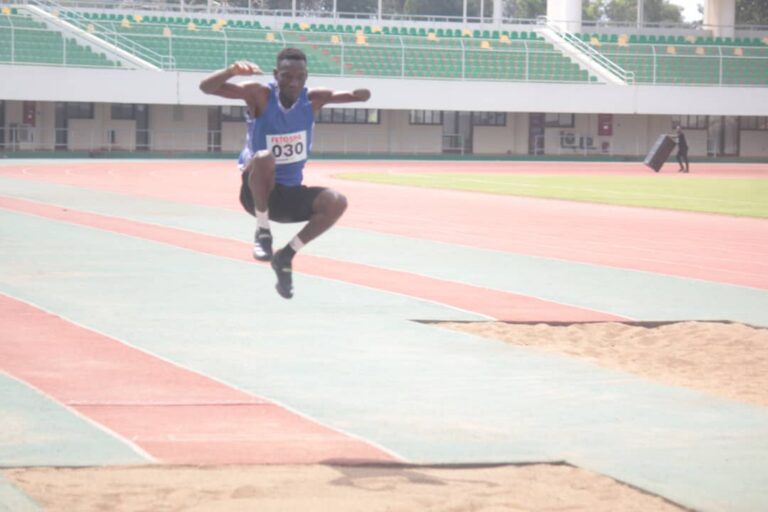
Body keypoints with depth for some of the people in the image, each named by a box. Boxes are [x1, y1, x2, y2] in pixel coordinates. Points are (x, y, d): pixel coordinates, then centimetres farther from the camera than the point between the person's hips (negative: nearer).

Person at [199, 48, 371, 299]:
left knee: (336, 203, -21)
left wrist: (359, 94, -35)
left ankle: (286, 256, -2)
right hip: (258, 192, -4)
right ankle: (263, 231, -15)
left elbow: (362, 95, -10)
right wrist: (232, 70, -43)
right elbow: (206, 87, -23)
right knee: (264, 158, -36)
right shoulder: (260, 95, -15)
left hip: (292, 193, 4)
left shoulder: (313, 99, -5)